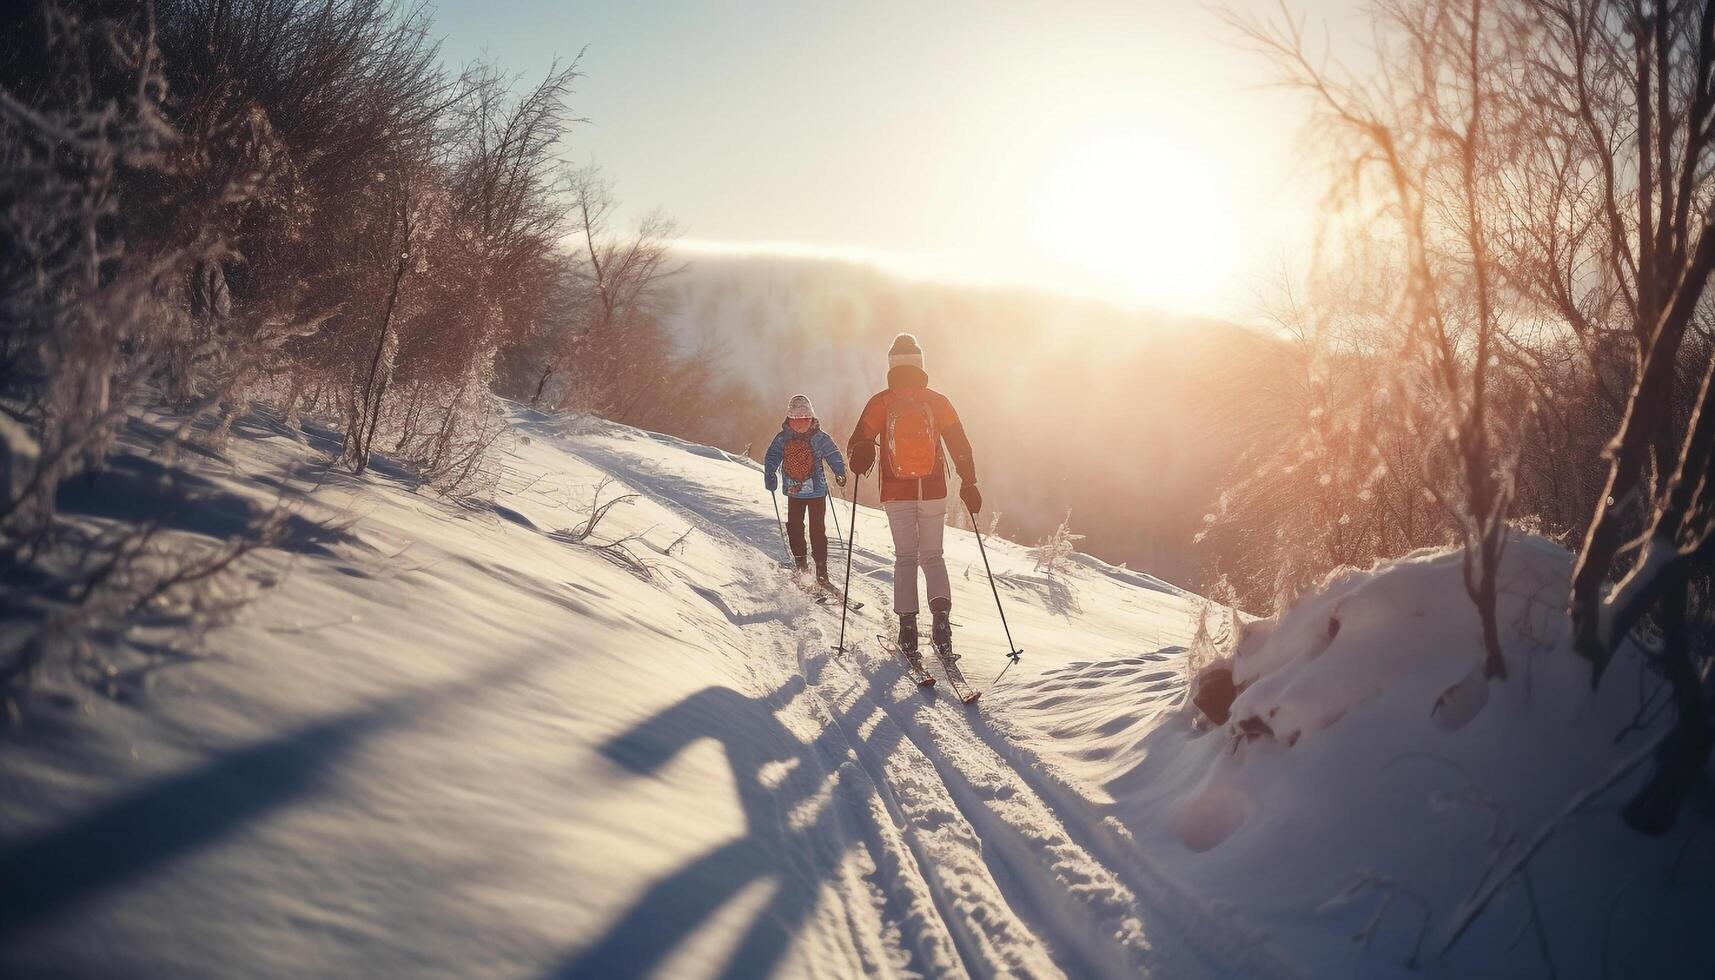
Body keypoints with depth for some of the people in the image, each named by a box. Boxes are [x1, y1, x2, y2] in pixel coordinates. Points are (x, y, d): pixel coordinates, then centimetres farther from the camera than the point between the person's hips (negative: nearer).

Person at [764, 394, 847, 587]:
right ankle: (799, 564, 24)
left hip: (817, 491, -3)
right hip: (794, 492, 3)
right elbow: (771, 459, 4)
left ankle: (821, 570, -3)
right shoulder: (783, 439, 1)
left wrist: (840, 474, -21)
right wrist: (769, 476, -12)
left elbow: (834, 456, -5)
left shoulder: (820, 438, -5)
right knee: (794, 527, 7)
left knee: (817, 530, -4)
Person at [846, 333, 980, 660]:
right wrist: (969, 484, 9)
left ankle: (908, 625, -2)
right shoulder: (938, 401, 3)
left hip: (896, 492, -1)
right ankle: (941, 613, -14)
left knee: (905, 557, 7)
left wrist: (861, 456, 8)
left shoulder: (881, 403, -2)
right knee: (932, 555, 9)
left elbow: (857, 445, -7)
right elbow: (961, 447, 5)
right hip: (933, 491, 1)